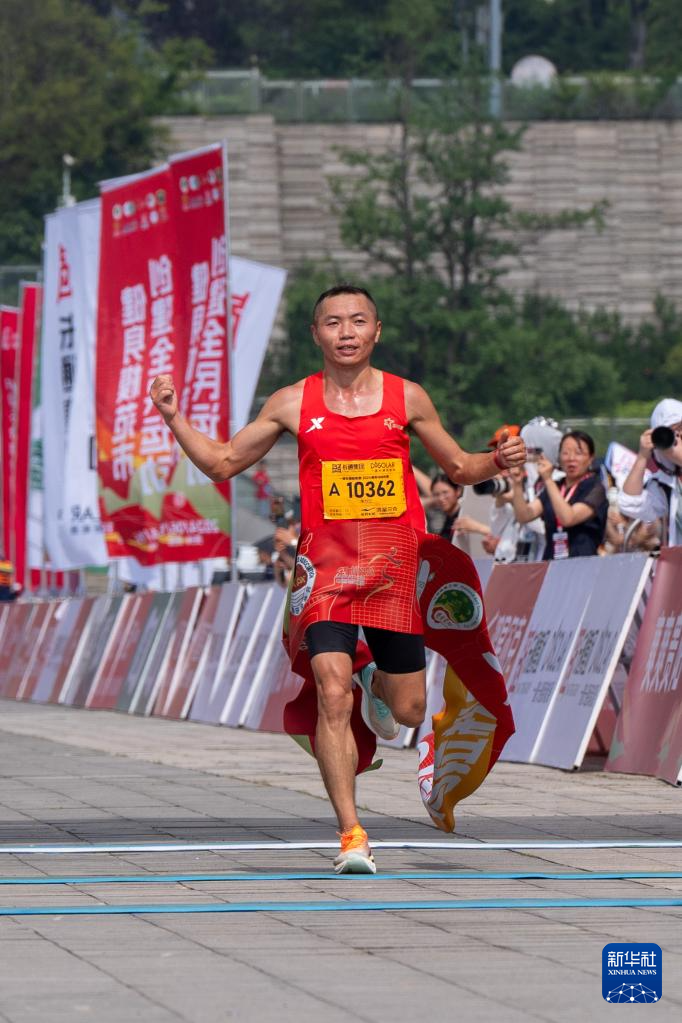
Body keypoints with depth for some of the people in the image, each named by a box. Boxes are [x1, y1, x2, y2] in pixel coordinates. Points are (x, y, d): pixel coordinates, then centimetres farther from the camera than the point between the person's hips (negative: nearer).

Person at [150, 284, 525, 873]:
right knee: (333, 697, -18)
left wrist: (497, 463, -5)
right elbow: (222, 463, 11)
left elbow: (458, 468, 16)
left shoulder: (407, 398, 4)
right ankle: (352, 835, -15)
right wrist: (175, 419, -2)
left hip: (395, 566, 1)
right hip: (327, 564, -1)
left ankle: (377, 682, 47)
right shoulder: (293, 404, 3)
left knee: (409, 711, 9)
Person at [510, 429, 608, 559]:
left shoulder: (594, 489, 0)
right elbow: (524, 516, 3)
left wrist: (548, 480, -19)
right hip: (551, 562, 4)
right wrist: (517, 484, -11)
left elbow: (568, 518, -16)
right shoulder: (554, 487, 16)